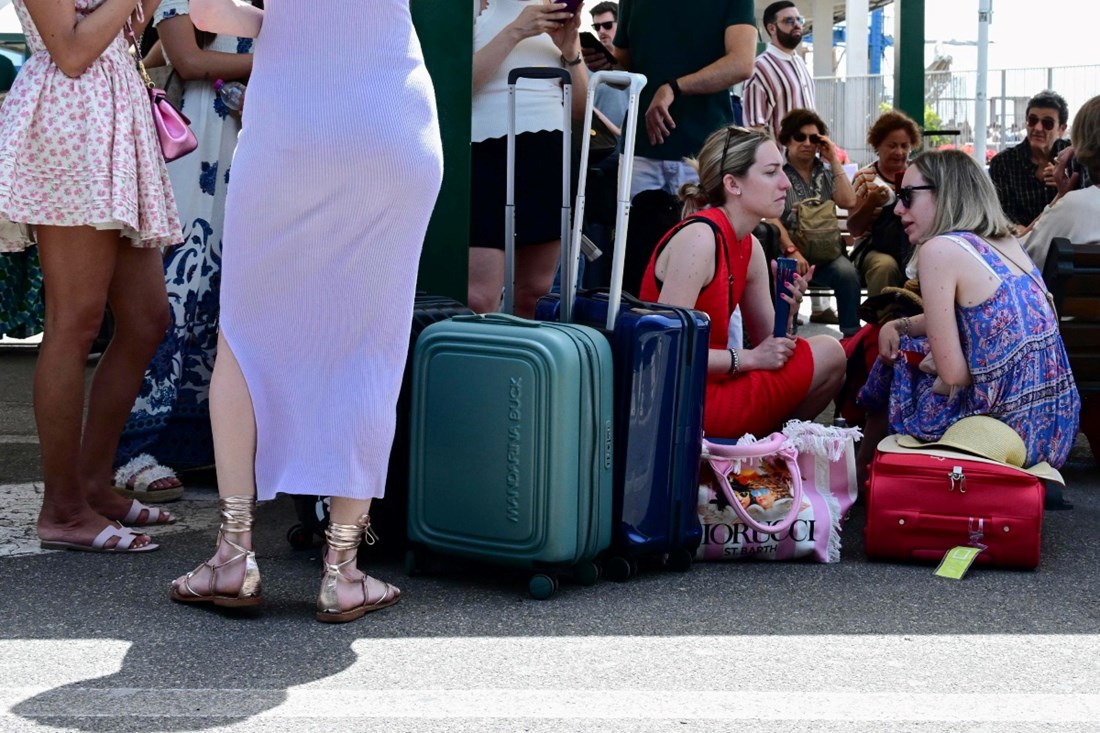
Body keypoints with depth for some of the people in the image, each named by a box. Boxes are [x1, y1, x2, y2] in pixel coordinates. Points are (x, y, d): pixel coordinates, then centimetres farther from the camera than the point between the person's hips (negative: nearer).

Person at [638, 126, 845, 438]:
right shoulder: (699, 237, -19)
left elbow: (768, 342, 13)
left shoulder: (749, 247, 9)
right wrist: (750, 358, -16)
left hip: (709, 382, 9)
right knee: (828, 354, -2)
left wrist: (787, 309, -7)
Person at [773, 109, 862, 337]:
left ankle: (852, 335, -28)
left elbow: (848, 202, -1)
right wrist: (792, 251, -21)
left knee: (848, 273, -30)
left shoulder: (826, 172, 17)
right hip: (787, 250, -3)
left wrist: (834, 160, 0)